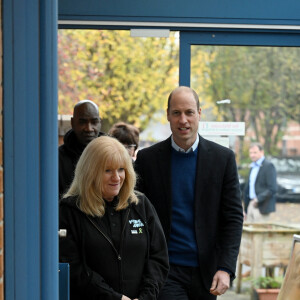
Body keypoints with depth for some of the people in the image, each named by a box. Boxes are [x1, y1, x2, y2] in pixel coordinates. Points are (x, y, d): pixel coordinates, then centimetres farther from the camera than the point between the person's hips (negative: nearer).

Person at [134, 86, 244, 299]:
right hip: (166, 271, -1)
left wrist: (226, 269, -10)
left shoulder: (223, 158, 2)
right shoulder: (148, 158, 1)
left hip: (206, 272, 2)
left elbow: (234, 217, 0)